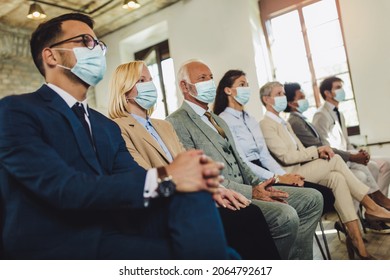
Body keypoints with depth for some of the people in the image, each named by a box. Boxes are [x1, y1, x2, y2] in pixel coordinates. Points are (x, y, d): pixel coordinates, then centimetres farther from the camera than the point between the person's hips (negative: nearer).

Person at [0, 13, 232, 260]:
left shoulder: (107, 126, 17)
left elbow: (135, 183, 2)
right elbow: (63, 188, -19)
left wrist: (193, 173, -18)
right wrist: (163, 179, -24)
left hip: (110, 236, 7)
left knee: (191, 192, -19)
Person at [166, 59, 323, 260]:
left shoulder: (217, 120, 22)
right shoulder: (176, 123, -8)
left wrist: (259, 186, 2)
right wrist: (251, 192, -17)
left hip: (246, 189, 9)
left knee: (312, 198, 2)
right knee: (285, 215, -27)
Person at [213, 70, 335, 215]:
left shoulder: (250, 119, 19)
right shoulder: (224, 121, -7)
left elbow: (265, 155, 14)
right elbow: (242, 162, -15)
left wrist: (285, 175, -3)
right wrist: (277, 178, -17)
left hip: (263, 174, 8)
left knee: (326, 193, -8)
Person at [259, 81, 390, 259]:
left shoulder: (284, 123, 23)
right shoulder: (266, 125, -8)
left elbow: (300, 152, 16)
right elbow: (286, 157, -16)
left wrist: (319, 152, -5)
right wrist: (317, 151, -11)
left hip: (300, 171, 8)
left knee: (336, 178, -17)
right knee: (334, 159, -19)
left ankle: (355, 237, -19)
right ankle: (371, 207, -8)